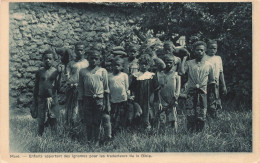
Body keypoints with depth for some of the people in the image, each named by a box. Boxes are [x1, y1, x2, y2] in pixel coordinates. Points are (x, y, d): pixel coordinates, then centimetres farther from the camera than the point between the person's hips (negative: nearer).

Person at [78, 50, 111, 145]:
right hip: (87, 100, 1)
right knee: (88, 121, 5)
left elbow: (106, 87, 7)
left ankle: (97, 140, 10)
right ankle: (89, 140, 15)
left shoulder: (102, 71, 6)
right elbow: (80, 87, 10)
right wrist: (81, 100, 4)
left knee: (97, 121, 3)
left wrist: (107, 103, 3)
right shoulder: (83, 71, 8)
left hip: (99, 99, -1)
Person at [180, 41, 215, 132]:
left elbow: (211, 81, 19)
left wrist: (213, 83, -2)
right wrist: (184, 59, -3)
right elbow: (182, 72, -10)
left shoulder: (208, 65, 11)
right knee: (190, 116, -3)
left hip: (202, 93, 1)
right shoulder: (189, 63, 8)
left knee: (201, 116, -1)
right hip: (191, 92, -1)